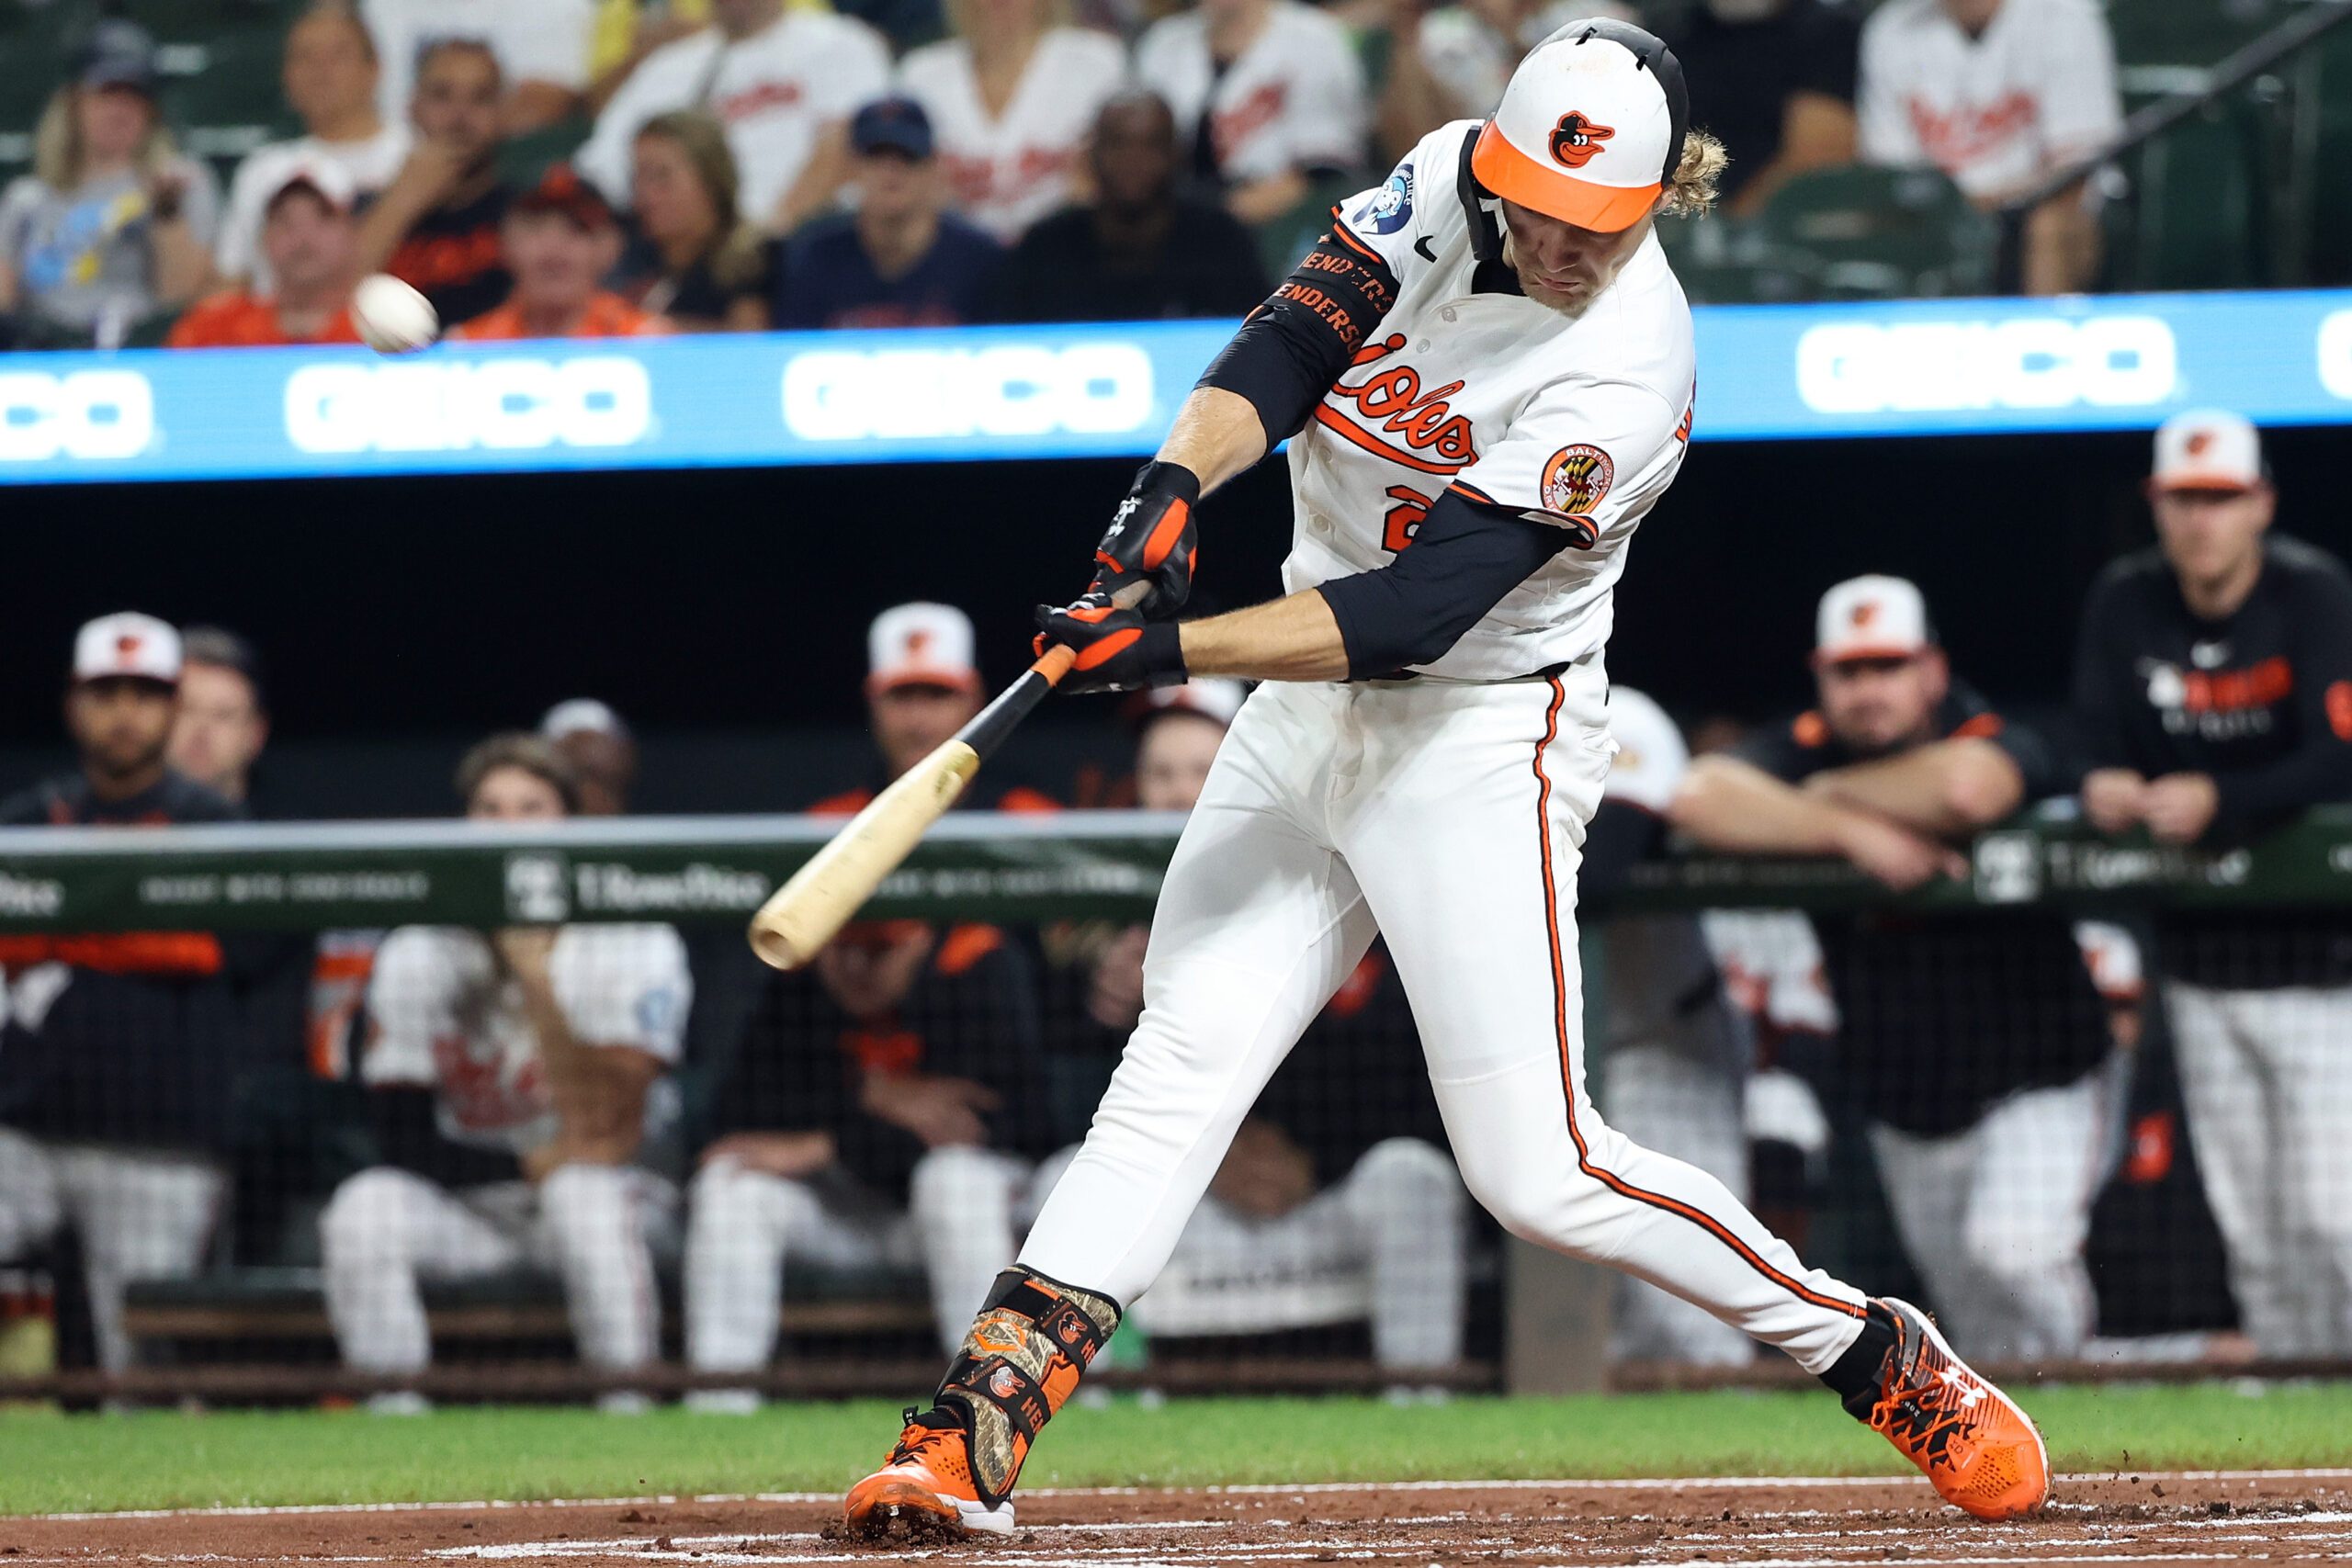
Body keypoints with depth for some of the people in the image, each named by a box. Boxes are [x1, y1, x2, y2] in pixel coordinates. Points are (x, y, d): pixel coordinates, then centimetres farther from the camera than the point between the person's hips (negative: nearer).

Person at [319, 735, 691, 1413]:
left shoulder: (632, 949, -10)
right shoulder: (416, 956, -1)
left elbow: (610, 1138, -23)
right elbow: (400, 1135, -5)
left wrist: (535, 979, -28)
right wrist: (527, 1166, -20)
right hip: (470, 1199, 2)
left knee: (586, 1193, -37)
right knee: (364, 1207, -28)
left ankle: (626, 1414, -31)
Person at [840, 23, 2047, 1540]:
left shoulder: (1625, 378, -24)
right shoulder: (1448, 180, -5)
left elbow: (1414, 612, -29)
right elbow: (1290, 345, -9)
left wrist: (1172, 650, -35)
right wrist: (1177, 485, -29)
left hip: (1481, 745, -6)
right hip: (1308, 717, 6)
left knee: (1541, 1174, -8)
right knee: (1175, 1073, -2)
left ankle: (1884, 1358, 8)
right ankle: (976, 1437, -7)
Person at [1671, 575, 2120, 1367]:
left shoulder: (1999, 744, -17)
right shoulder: (1805, 751, -4)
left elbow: (1966, 788, -43)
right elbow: (1699, 798, -23)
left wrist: (1836, 791, -24)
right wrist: (1851, 830, -33)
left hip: (2036, 1090, -5)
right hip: (1905, 1100, 5)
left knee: (2013, 1252, -26)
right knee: (1967, 1305, 10)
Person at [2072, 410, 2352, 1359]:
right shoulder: (2125, 604, 3)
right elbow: (2099, 748, 2)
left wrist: (2217, 801, -34)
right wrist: (2109, 788, -22)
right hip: (2200, 958, 5)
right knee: (2247, 1225, 6)